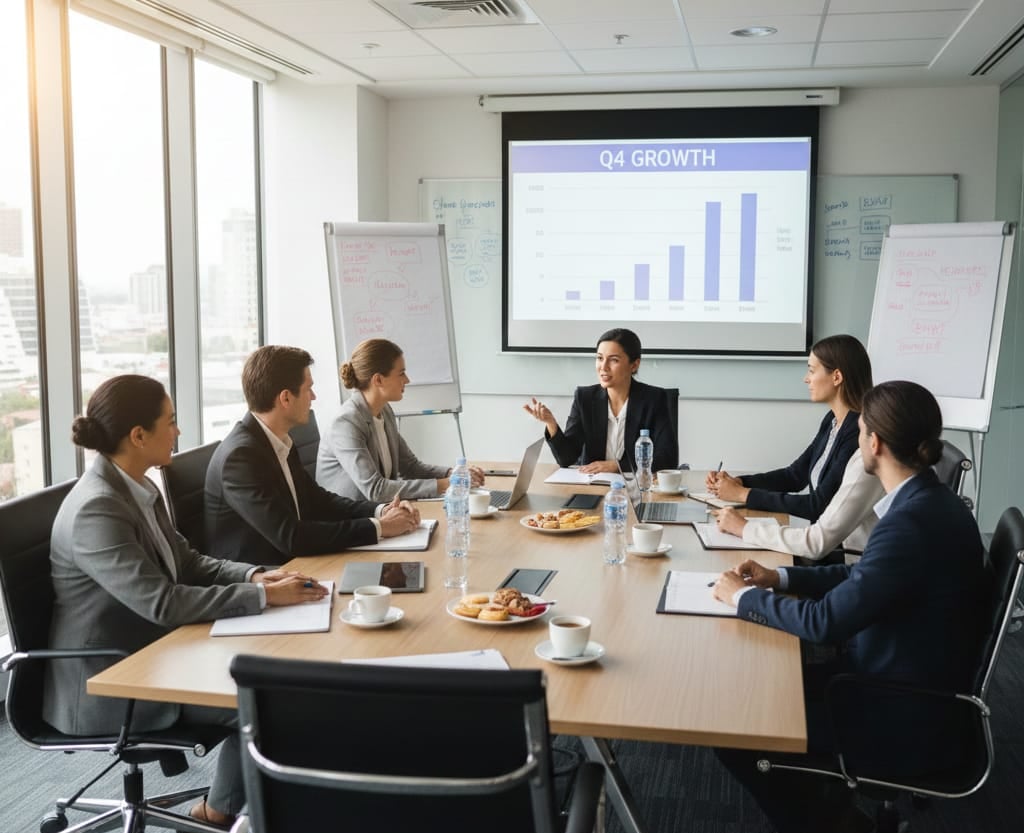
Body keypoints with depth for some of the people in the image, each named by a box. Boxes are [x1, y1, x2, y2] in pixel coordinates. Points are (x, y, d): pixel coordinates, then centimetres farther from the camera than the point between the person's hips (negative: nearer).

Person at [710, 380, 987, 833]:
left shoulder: (914, 521, -29)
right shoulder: (926, 502, 1)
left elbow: (825, 621, -27)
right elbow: (861, 578, 13)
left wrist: (743, 597, -13)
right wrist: (779, 577, 4)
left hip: (903, 721, -9)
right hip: (906, 689, 9)